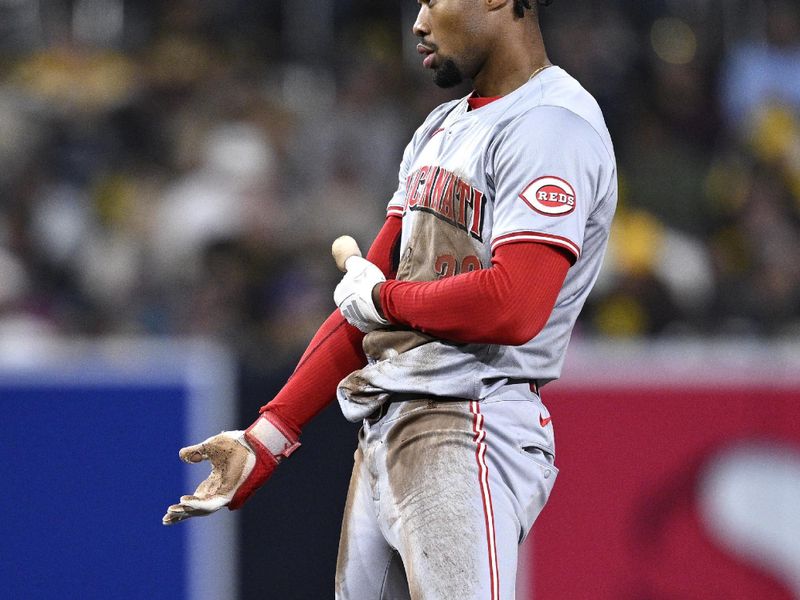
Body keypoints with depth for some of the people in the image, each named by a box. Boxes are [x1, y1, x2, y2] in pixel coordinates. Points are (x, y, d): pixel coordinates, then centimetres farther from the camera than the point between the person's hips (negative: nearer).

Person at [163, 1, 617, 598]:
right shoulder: (439, 131, 21)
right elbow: (361, 306, 21)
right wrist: (262, 440, 13)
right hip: (382, 436, 9)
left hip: (471, 431, -9)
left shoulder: (551, 125, -9)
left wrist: (383, 296, -4)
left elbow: (515, 310, -21)